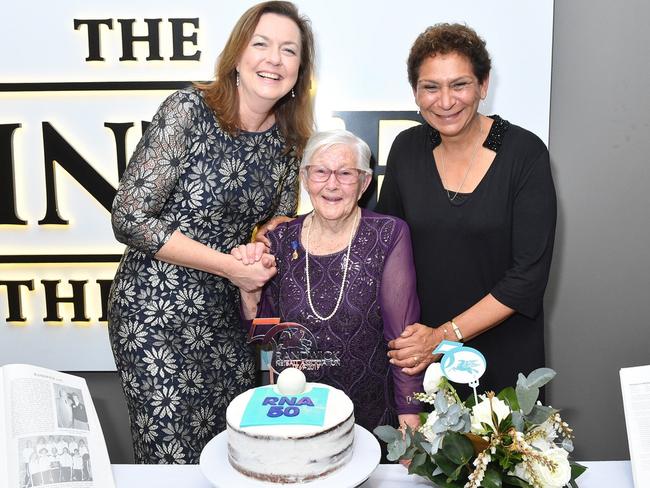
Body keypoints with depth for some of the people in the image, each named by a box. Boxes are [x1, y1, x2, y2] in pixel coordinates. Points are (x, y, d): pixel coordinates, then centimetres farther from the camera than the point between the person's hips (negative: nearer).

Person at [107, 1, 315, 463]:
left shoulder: (289, 143, 2)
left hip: (227, 315, 5)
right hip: (156, 310, -5)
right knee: (174, 456, 5)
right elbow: (130, 219, -17)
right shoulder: (188, 110, -14)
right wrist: (231, 265, -18)